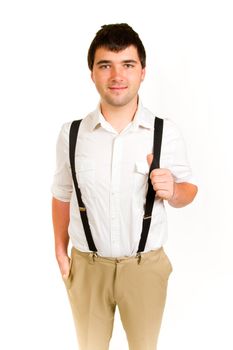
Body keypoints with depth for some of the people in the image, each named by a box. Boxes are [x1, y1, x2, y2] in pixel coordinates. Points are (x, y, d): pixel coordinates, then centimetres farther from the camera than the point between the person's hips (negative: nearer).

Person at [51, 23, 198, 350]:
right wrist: (61, 251, 7)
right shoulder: (71, 133, -8)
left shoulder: (167, 132, -12)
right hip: (87, 266, 1)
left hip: (146, 266, -1)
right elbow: (62, 195, 4)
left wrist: (172, 190, -22)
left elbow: (189, 189, 0)